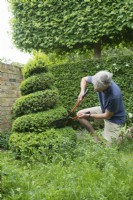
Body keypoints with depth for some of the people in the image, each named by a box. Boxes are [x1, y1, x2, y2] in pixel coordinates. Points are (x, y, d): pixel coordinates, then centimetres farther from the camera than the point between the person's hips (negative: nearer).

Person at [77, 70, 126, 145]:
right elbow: (84, 79, -1)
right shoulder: (99, 81, -23)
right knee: (79, 114, -3)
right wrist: (82, 92, -20)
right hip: (104, 109, 7)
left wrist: (88, 116, -20)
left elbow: (107, 116, -24)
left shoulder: (114, 96, -39)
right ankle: (95, 137, 4)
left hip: (114, 117, -7)